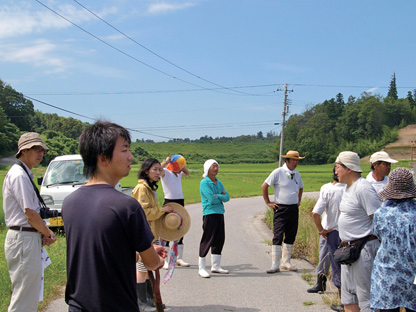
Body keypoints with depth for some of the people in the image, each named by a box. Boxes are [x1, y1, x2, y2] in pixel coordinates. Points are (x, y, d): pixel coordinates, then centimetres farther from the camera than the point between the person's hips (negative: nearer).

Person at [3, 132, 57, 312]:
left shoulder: (23, 174, 14)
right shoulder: (20, 175, -16)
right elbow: (30, 214, -18)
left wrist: (42, 234, 4)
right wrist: (48, 233, -4)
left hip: (26, 237, 10)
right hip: (24, 239, -10)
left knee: (29, 296, 18)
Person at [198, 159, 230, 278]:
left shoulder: (219, 183, 16)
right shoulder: (204, 182, -8)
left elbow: (227, 197, 7)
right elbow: (212, 199, -17)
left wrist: (217, 196, -9)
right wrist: (222, 197, -1)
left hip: (220, 213, 8)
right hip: (209, 214, -8)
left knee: (219, 240, 11)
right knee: (207, 240, -4)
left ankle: (215, 266, 24)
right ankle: (201, 268, 5)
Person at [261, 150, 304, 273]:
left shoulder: (297, 174, 11)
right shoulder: (278, 172, -8)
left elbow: (300, 188, 31)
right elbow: (264, 186, -5)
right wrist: (268, 202, -4)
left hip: (294, 209, 6)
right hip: (281, 209, -6)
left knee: (291, 237, 9)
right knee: (278, 236, -10)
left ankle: (286, 263, 20)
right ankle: (275, 265, -6)